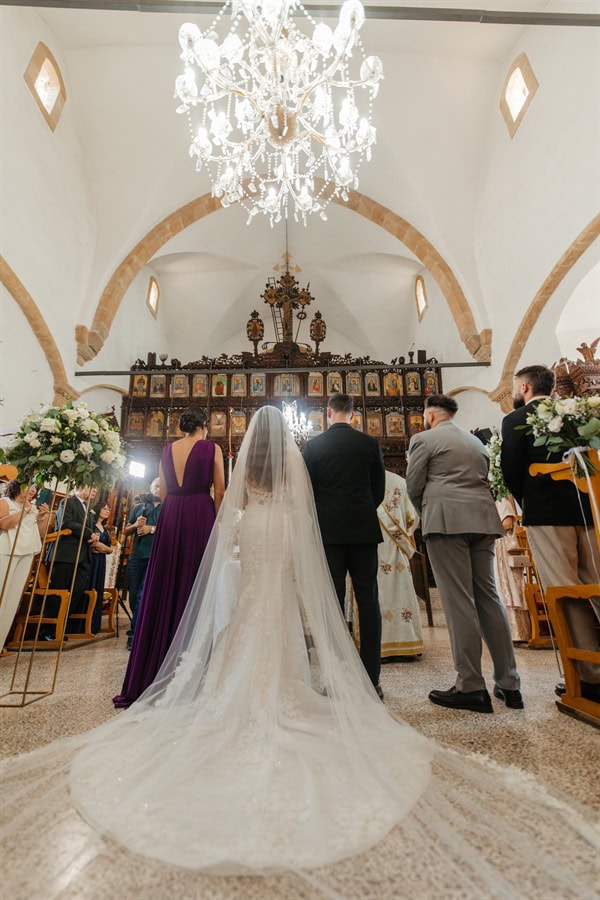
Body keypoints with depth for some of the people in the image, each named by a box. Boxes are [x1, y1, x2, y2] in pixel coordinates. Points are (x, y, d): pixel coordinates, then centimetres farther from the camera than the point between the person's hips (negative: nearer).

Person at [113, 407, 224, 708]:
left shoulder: (167, 449, 12)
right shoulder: (211, 448, 0)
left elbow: (162, 492, 12)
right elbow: (219, 492, -5)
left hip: (170, 519, 4)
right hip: (201, 517, -4)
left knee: (164, 589, 11)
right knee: (196, 589, 3)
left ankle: (151, 671, 21)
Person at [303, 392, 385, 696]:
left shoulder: (314, 445, -1)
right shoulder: (370, 443, 2)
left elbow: (308, 489, 1)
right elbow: (379, 489, 7)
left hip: (329, 531, -1)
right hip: (364, 530, 1)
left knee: (333, 603, 5)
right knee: (368, 601, 7)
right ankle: (371, 679, 12)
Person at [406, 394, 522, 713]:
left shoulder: (423, 439, 2)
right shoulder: (477, 442, 22)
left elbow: (413, 486, -1)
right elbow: (483, 482, 20)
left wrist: (426, 515, 17)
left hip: (446, 520, -7)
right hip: (483, 519, 7)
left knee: (458, 601, -4)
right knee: (488, 597, 10)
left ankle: (471, 687, 2)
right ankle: (509, 684, 17)